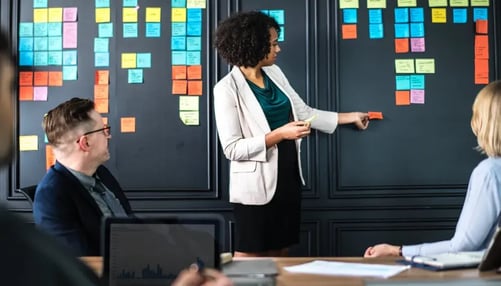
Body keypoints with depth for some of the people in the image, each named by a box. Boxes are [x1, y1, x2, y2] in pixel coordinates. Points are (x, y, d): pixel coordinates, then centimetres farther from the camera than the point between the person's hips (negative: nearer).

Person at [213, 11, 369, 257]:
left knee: (280, 255, 16)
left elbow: (305, 113, 13)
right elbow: (232, 148, -19)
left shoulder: (274, 73, 6)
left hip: (288, 178, 7)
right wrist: (280, 134, -24)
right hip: (255, 185, -7)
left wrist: (351, 117, 16)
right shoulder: (227, 89, -15)